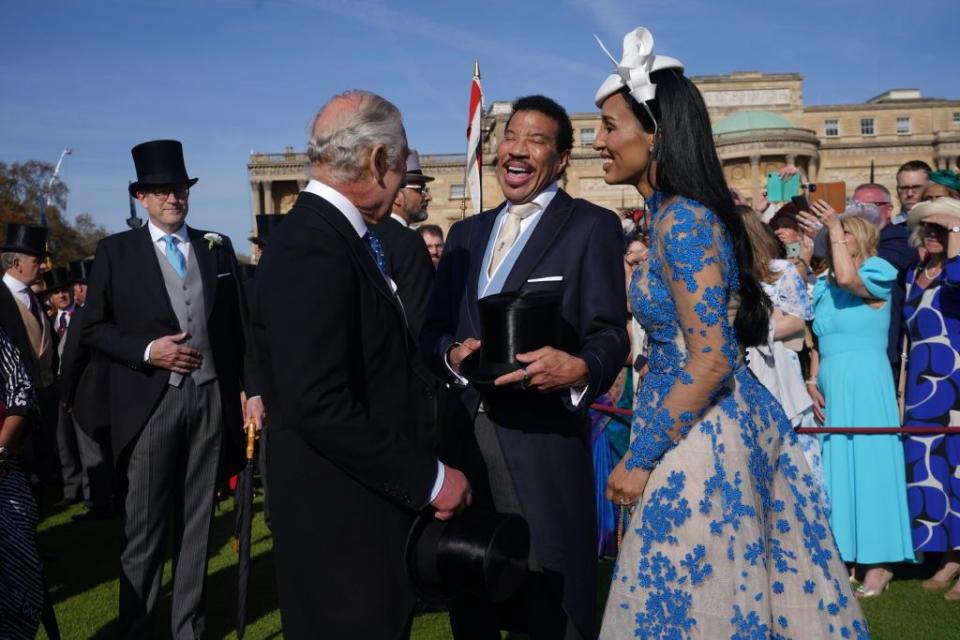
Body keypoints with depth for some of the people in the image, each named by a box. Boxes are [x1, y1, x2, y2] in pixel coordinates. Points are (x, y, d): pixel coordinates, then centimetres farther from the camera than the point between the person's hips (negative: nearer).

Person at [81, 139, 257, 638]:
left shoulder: (217, 246, 10)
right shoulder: (116, 250, 3)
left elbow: (238, 325, 9)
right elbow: (93, 328, 1)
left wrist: (250, 388, 3)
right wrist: (146, 351, -14)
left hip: (211, 397, 2)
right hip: (151, 402, -2)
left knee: (197, 522, 11)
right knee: (144, 527, 5)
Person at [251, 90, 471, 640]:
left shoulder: (344, 235, 10)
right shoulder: (312, 249, -20)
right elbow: (318, 405, -27)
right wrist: (429, 478, -20)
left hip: (376, 495, 9)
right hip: (340, 517, -9)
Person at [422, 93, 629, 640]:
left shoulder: (593, 226, -1)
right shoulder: (466, 232, 16)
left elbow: (609, 335, -8)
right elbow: (433, 327, 13)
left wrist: (579, 369, -30)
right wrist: (451, 353, -10)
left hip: (543, 437, -5)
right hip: (463, 433, 6)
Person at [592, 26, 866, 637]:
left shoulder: (681, 220, -19)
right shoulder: (688, 212, 10)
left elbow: (710, 362, -22)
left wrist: (639, 459, -16)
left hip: (701, 437, -9)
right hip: (731, 422, 9)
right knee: (737, 590, 20)